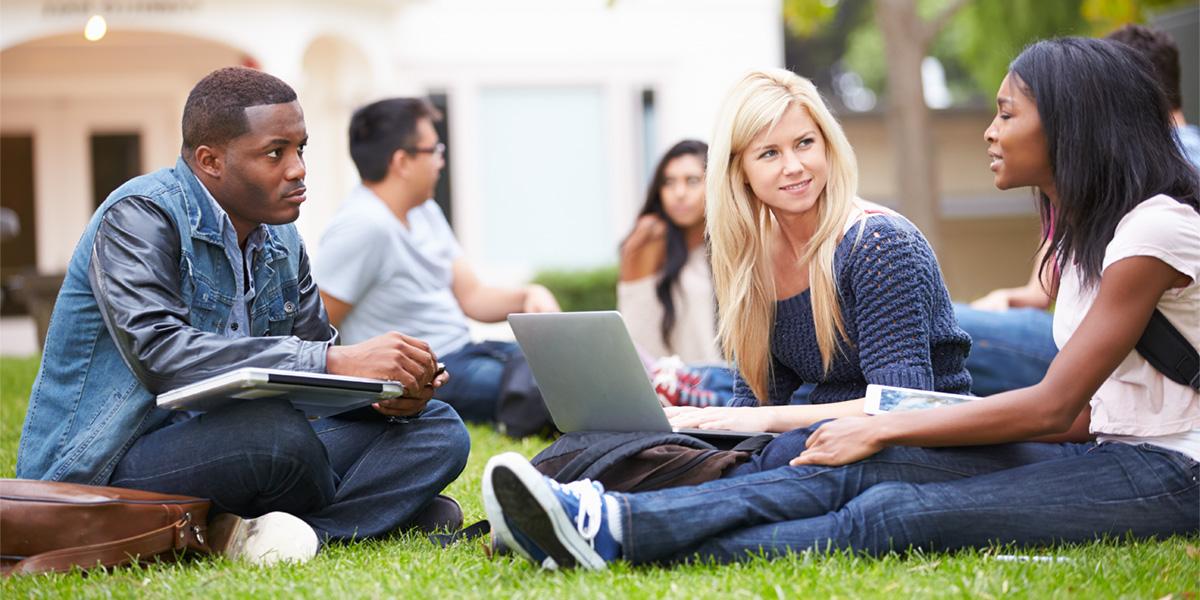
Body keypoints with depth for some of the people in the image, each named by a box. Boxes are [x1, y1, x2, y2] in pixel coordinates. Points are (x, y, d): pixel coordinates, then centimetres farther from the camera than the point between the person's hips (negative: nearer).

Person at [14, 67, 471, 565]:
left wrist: (388, 396, -14)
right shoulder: (140, 217, -14)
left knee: (437, 430, -3)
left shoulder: (280, 240, 12)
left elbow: (311, 374, 11)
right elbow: (158, 352, -30)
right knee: (275, 430, -37)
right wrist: (337, 361, -35)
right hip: (105, 467, -8)